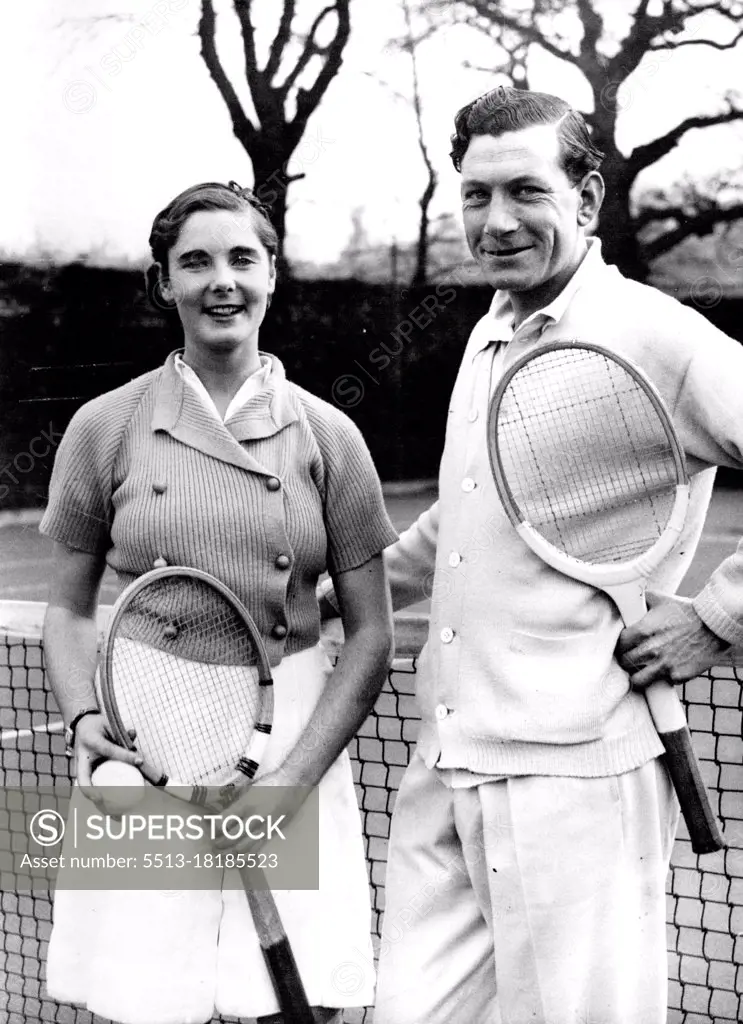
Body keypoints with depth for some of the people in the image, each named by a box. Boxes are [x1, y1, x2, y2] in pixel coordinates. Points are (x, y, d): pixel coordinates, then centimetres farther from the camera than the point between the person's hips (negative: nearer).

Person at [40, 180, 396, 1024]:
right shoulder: (106, 427, 3)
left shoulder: (326, 436, 3)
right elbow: (69, 610, 11)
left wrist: (291, 777, -7)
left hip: (295, 752, 1)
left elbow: (369, 636, 4)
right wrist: (85, 718, -8)